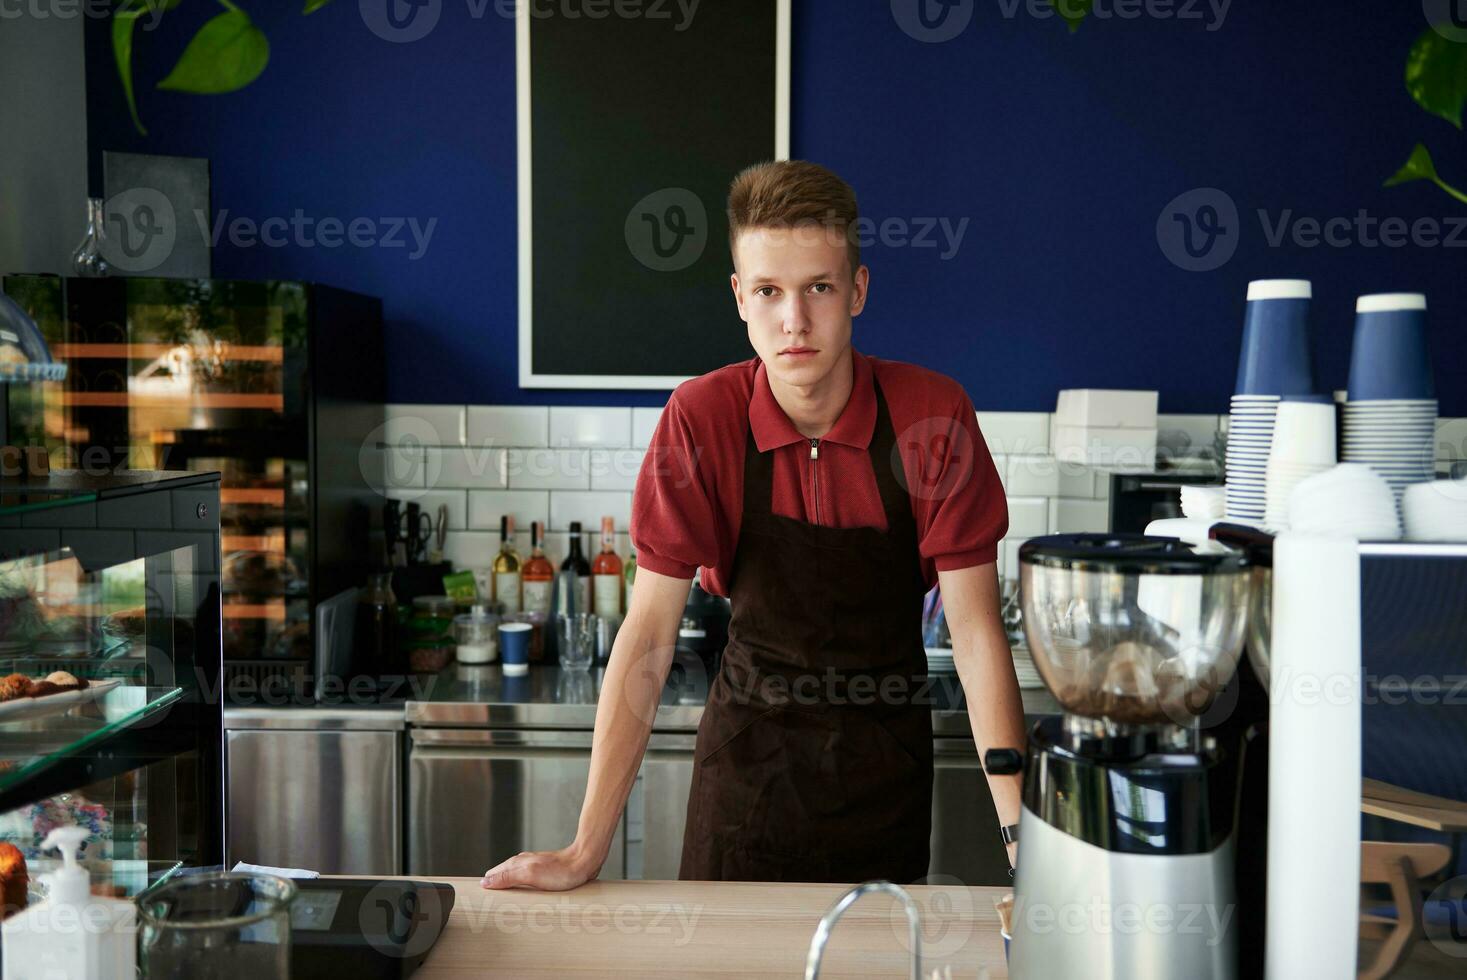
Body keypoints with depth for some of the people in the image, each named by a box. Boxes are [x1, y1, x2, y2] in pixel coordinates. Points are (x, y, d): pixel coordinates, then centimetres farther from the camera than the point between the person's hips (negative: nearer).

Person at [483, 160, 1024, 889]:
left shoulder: (933, 417, -16)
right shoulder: (699, 419, -16)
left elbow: (975, 632, -15)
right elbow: (648, 637, -15)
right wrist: (586, 850, -17)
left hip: (886, 765, 0)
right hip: (748, 751, 0)